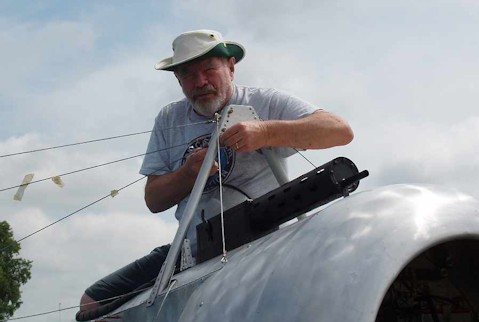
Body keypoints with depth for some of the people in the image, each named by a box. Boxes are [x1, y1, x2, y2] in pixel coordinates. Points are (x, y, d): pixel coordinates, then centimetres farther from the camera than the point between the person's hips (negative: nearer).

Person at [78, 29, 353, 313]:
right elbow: (153, 200, 5)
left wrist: (265, 132, -29)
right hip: (192, 252, 5)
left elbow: (341, 131, -16)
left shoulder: (266, 103, -4)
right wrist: (190, 172, -16)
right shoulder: (169, 119, 9)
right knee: (94, 302, 2)